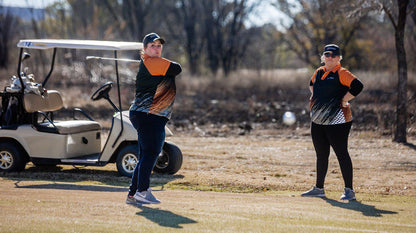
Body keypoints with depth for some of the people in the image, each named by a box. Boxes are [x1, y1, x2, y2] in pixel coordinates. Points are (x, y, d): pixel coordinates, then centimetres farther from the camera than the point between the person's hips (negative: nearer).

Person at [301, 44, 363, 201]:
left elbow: (357, 86, -23)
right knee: (321, 155, 15)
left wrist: (343, 101, -17)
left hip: (337, 120, -8)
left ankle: (349, 190, -4)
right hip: (317, 120, 8)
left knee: (341, 154, -7)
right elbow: (312, 84, 34)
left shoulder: (342, 73, -9)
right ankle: (319, 189, 26)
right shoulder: (319, 72, 14)